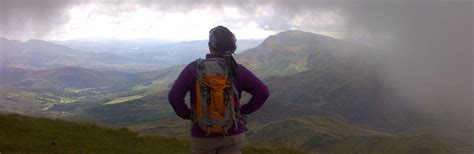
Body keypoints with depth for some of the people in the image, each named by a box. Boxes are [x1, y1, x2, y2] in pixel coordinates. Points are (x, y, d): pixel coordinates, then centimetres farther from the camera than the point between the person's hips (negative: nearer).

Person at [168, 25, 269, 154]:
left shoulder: (194, 68, -11)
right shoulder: (237, 70, -7)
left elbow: (174, 96, -16)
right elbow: (263, 92, -9)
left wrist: (187, 115, -1)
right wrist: (244, 110, 0)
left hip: (203, 136, -1)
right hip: (233, 135, 1)